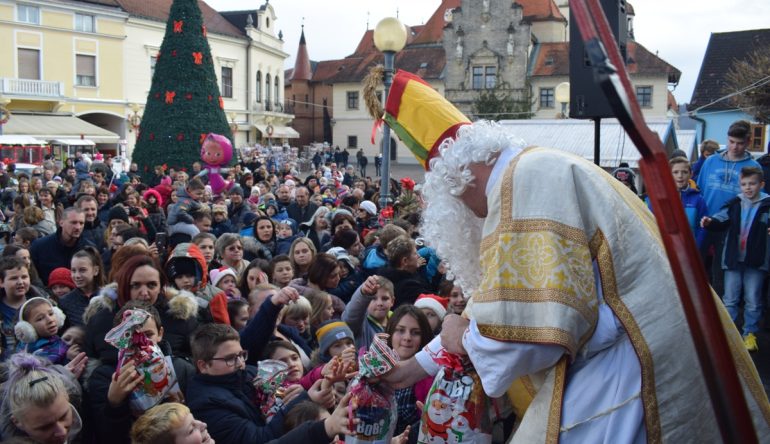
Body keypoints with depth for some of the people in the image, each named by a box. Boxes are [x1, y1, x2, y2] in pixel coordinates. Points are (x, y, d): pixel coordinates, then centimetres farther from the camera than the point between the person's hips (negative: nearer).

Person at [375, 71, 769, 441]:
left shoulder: (524, 176, -15)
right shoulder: (543, 171, 17)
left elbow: (541, 320, -25)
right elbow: (507, 301, 23)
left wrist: (466, 340, -4)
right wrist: (418, 365, 28)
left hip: (623, 371, -10)